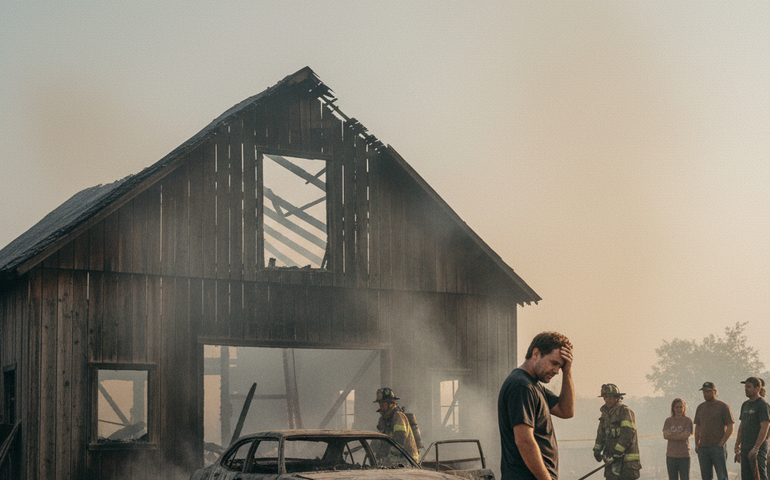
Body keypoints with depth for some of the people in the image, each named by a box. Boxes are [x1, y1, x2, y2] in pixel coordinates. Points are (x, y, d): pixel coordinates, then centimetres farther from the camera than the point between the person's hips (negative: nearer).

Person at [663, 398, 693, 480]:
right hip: (671, 455, 3)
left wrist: (671, 434, -6)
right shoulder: (668, 421, 10)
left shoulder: (687, 420, 1)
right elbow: (665, 435, -2)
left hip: (684, 455, -3)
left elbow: (686, 435, -12)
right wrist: (679, 434, -10)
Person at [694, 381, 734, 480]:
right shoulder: (700, 408, 15)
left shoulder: (723, 407, -1)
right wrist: (696, 445, 10)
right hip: (703, 448, 5)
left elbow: (730, 428, -4)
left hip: (718, 447, -5)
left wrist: (721, 444, -12)